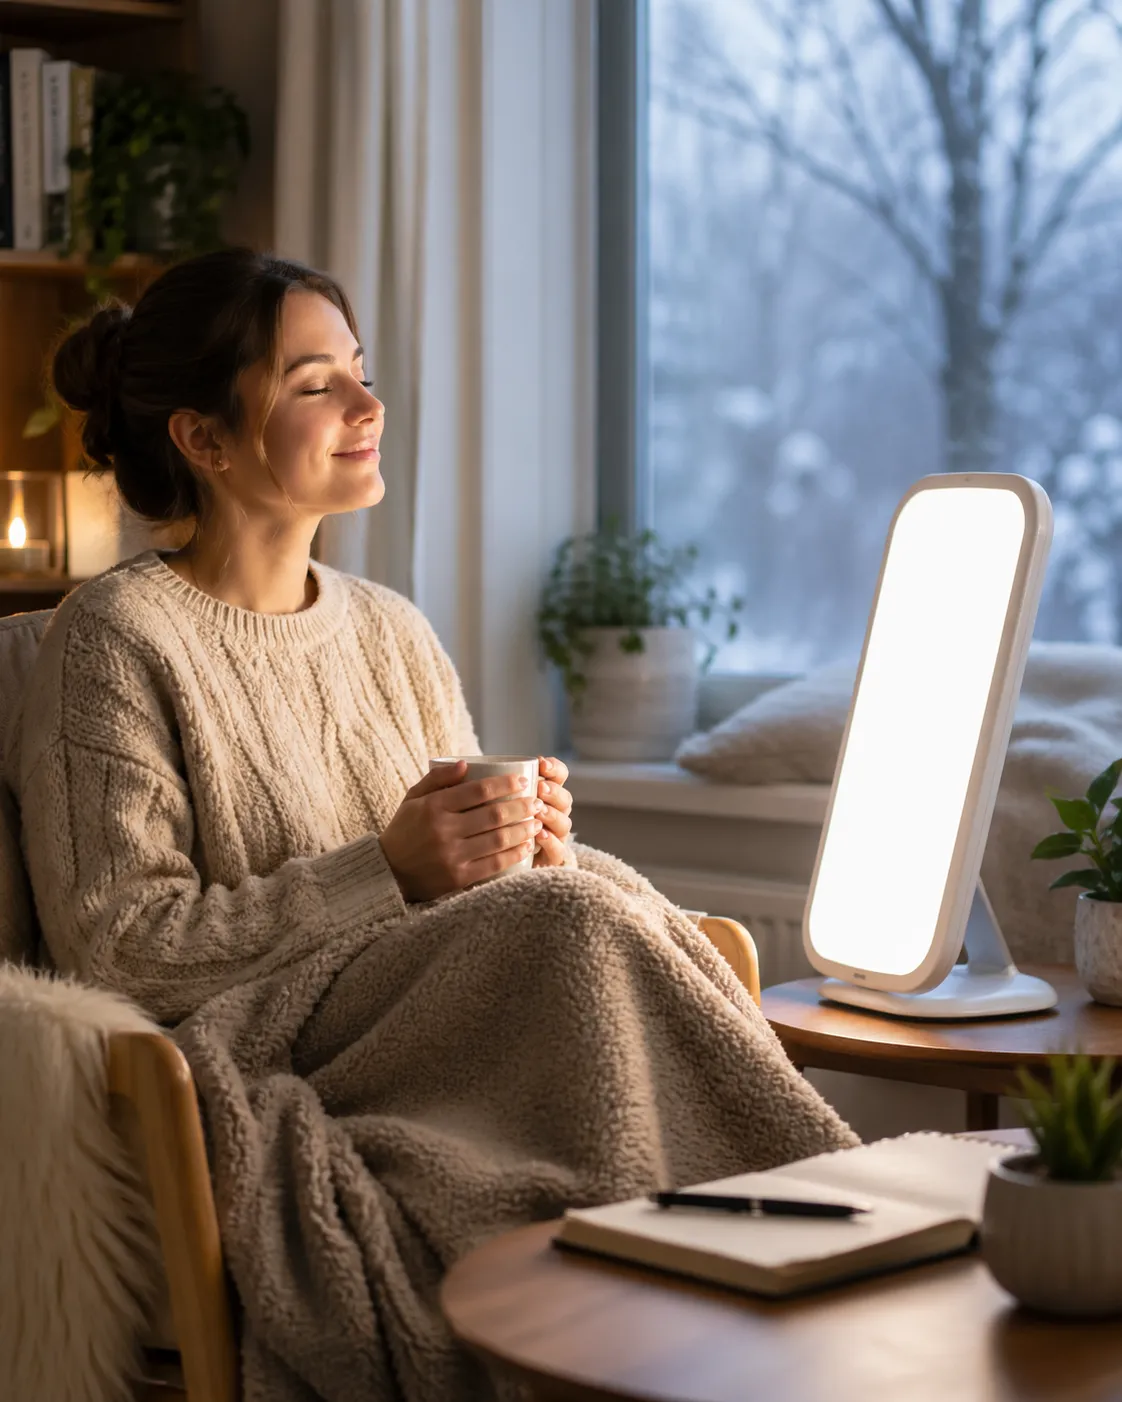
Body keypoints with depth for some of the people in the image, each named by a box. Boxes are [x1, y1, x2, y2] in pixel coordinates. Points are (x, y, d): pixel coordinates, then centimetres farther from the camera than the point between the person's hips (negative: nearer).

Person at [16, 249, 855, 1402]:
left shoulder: (391, 632, 17)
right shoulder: (116, 639, -3)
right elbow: (114, 947, -11)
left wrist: (535, 845, -5)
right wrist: (388, 873, -17)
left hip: (437, 1033, 6)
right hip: (257, 1073, -6)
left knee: (592, 891, -25)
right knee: (574, 918, -27)